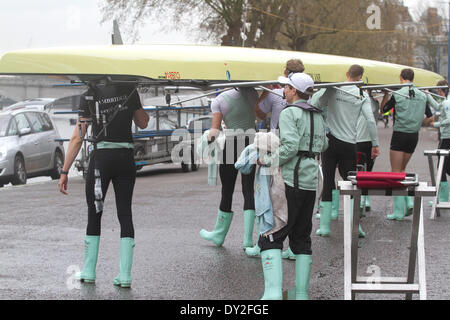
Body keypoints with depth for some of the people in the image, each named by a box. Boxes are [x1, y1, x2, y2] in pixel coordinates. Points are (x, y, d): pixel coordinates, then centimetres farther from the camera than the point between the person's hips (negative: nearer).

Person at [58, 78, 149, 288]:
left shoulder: (88, 97, -5)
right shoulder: (129, 91, 1)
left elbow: (78, 138, -7)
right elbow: (143, 123, 17)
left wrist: (65, 172, -4)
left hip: (101, 157, -2)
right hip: (126, 157, 2)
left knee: (94, 214, 11)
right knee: (125, 213, 6)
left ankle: (88, 272, 16)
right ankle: (125, 276, 2)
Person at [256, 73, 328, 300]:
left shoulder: (289, 113, -9)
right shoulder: (317, 115, 14)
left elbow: (290, 147, -20)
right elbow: (323, 145, 25)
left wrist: (268, 161, -8)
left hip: (291, 179, -8)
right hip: (311, 182, 8)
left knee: (270, 237, -7)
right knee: (301, 237, 13)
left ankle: (273, 292, -20)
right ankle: (301, 294, 12)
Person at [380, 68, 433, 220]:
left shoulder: (397, 95, -9)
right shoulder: (422, 96, 4)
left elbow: (382, 110, 3)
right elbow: (430, 117, 11)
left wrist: (385, 94, 11)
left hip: (400, 135, -5)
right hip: (414, 136, 5)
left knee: (396, 172, 0)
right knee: (402, 169, 20)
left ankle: (399, 211, -3)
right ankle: (408, 202, 5)